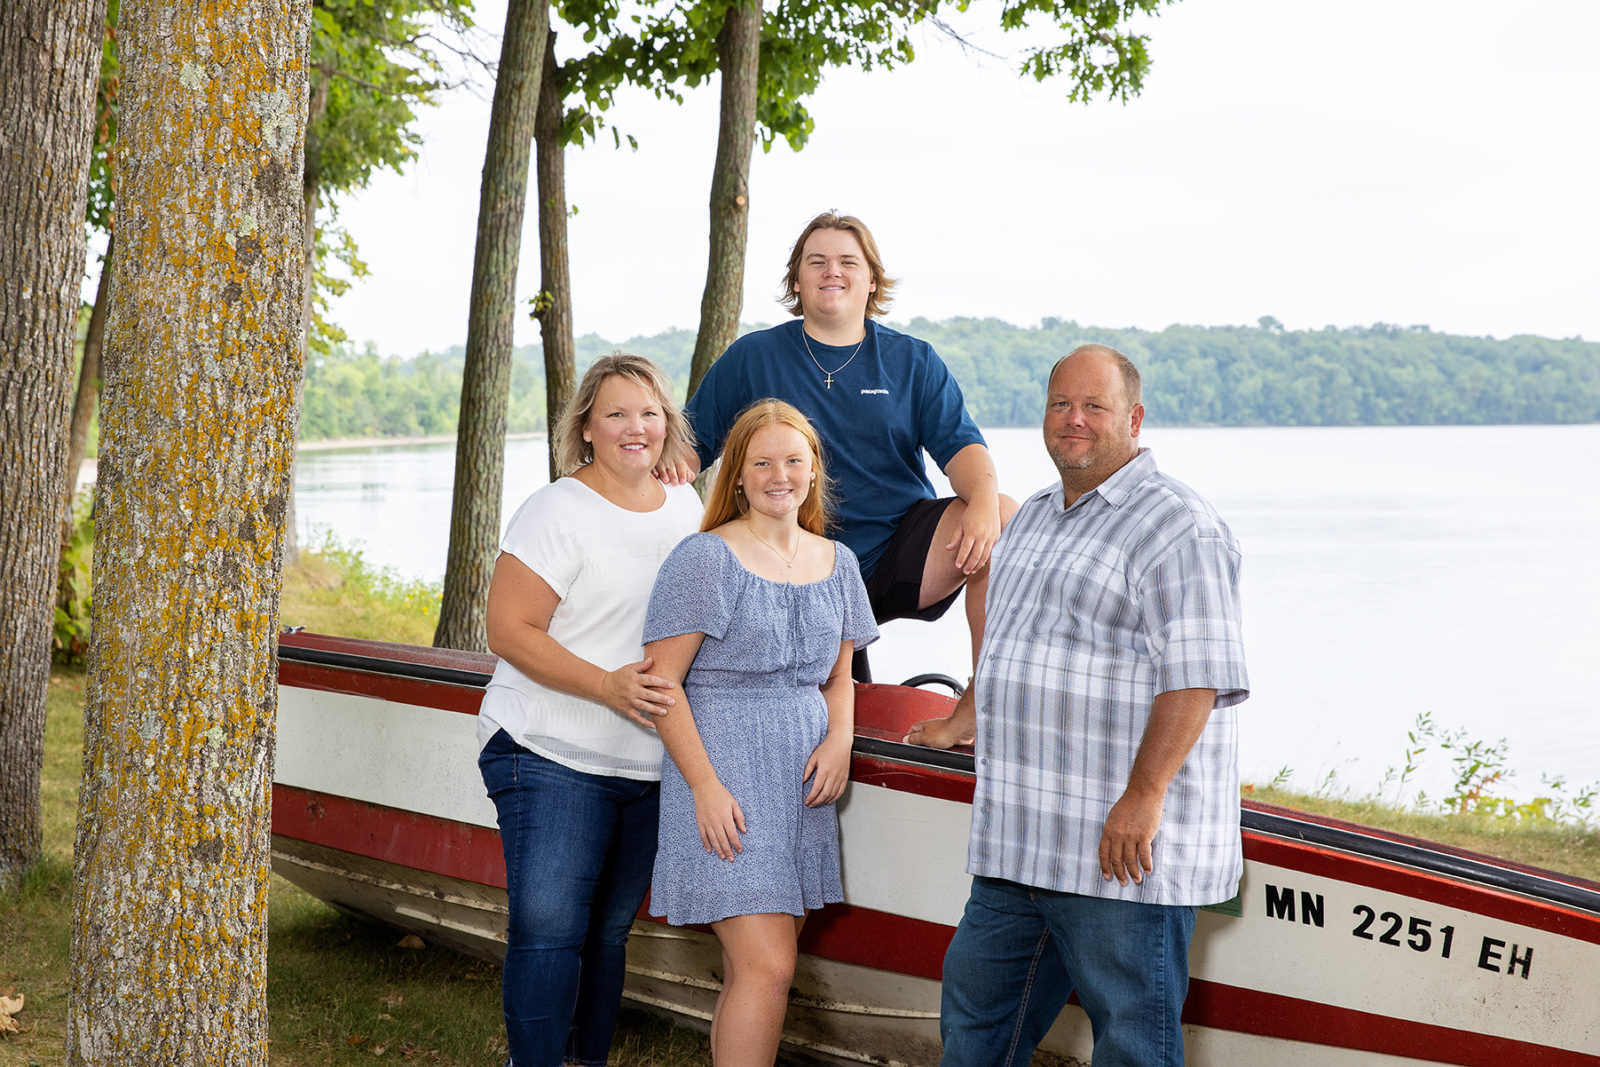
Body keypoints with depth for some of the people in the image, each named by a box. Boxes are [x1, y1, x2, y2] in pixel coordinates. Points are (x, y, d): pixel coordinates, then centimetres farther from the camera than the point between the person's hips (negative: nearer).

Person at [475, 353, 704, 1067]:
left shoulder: (686, 508, 11)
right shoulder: (557, 512, -9)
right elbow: (508, 632, -13)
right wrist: (607, 686, -22)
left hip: (649, 763, 6)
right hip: (552, 754, -6)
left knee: (610, 930, 12)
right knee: (548, 927, -13)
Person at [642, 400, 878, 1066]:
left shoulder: (836, 563, 13)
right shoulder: (706, 558, -6)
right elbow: (661, 683, -8)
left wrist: (840, 740, 2)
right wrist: (706, 786, -15)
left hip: (802, 783, 6)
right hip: (724, 773, -6)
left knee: (748, 972, 9)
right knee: (767, 968, -13)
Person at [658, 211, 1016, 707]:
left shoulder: (914, 362, 10)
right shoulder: (751, 358, 9)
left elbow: (960, 443, -1)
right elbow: (694, 439, 11)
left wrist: (983, 501, -23)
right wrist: (672, 464, -15)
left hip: (899, 553, 2)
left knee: (1004, 517, -25)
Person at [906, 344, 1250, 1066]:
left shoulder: (1176, 525, -11)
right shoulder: (1032, 519, 18)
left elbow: (1196, 676, -19)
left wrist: (1143, 798, -24)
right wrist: (961, 727, 40)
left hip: (1125, 849, -9)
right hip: (1020, 844, 9)